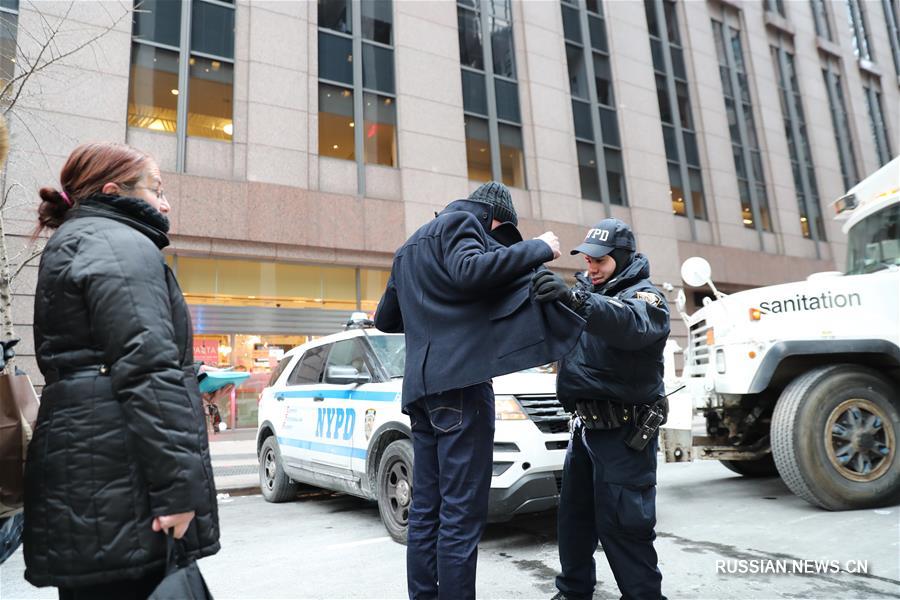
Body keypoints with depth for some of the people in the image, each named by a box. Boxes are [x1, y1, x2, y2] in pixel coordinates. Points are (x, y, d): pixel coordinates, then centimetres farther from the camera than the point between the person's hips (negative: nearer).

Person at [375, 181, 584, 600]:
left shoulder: (410, 247, 28)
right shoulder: (461, 223, 2)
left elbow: (384, 319, 30)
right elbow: (469, 269, -20)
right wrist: (539, 248, -10)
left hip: (421, 385, 9)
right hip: (460, 381, -9)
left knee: (427, 509, 10)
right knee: (462, 512, -7)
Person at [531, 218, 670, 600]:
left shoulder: (645, 296, -9)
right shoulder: (586, 290, 15)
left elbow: (631, 324, -33)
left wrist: (574, 300, -50)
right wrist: (541, 291, -11)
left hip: (624, 433, -7)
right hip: (585, 425, 7)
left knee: (622, 525, -5)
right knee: (574, 515, 14)